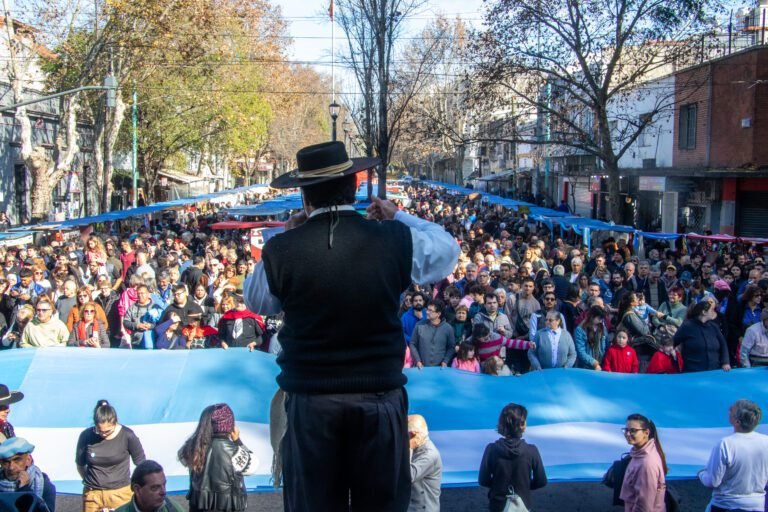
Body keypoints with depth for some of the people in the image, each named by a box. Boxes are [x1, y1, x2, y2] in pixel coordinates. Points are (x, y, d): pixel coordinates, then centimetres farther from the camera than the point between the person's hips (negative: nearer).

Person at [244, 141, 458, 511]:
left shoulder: (280, 250, -10)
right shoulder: (396, 240, -9)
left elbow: (256, 301, 11)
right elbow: (448, 251, 13)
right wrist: (399, 217, 21)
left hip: (310, 402, 0)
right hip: (380, 398, 1)